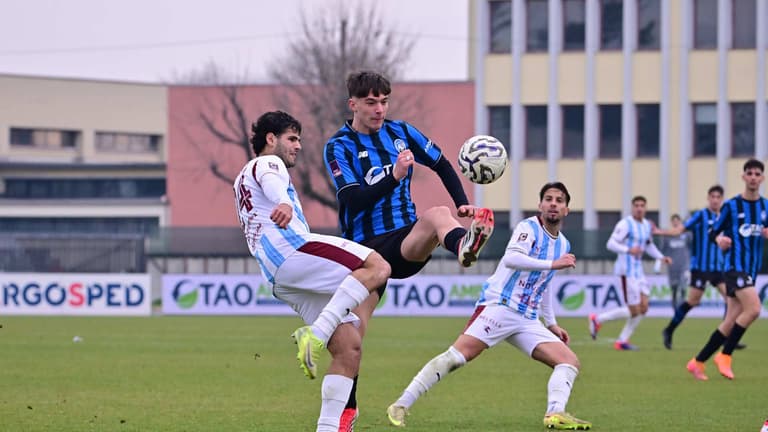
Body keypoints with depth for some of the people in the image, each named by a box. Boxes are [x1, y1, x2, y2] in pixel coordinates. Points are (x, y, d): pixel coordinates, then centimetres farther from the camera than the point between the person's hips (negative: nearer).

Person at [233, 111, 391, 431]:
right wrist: (284, 203, -39)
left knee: (349, 349, 3)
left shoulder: (244, 181, 38)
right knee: (377, 268, -24)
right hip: (291, 250, -9)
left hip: (280, 280, 9)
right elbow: (272, 183, -16)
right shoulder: (267, 163, 9)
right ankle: (316, 334, -34)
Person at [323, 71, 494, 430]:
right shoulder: (339, 147, -5)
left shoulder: (401, 132, 6)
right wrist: (394, 176, -31)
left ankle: (463, 245, -72)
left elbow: (443, 166, 18)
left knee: (438, 214, -34)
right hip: (365, 249, -1)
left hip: (406, 241, 1)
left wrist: (462, 204, 2)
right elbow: (354, 199, -18)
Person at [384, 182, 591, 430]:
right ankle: (400, 406, -17)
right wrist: (553, 264, -24)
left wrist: (551, 323, 31)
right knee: (456, 356, -21)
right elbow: (511, 258, -25)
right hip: (498, 306, -8)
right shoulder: (529, 228, -4)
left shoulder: (563, 245, 19)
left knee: (570, 361, -7)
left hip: (527, 321, 8)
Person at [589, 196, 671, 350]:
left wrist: (662, 257, 14)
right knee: (634, 311, -9)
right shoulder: (625, 224, -12)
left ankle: (622, 341, 12)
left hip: (638, 269, 8)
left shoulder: (646, 225, 13)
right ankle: (598, 319, 7)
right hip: (627, 270, -8)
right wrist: (628, 250, -31)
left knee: (643, 308, 3)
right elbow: (610, 244, -16)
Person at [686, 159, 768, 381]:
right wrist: (720, 240, -20)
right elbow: (713, 232, 2)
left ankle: (697, 362, 14)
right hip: (734, 265, -6)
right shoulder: (731, 206, -3)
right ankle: (725, 356, -11)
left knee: (731, 322, 4)